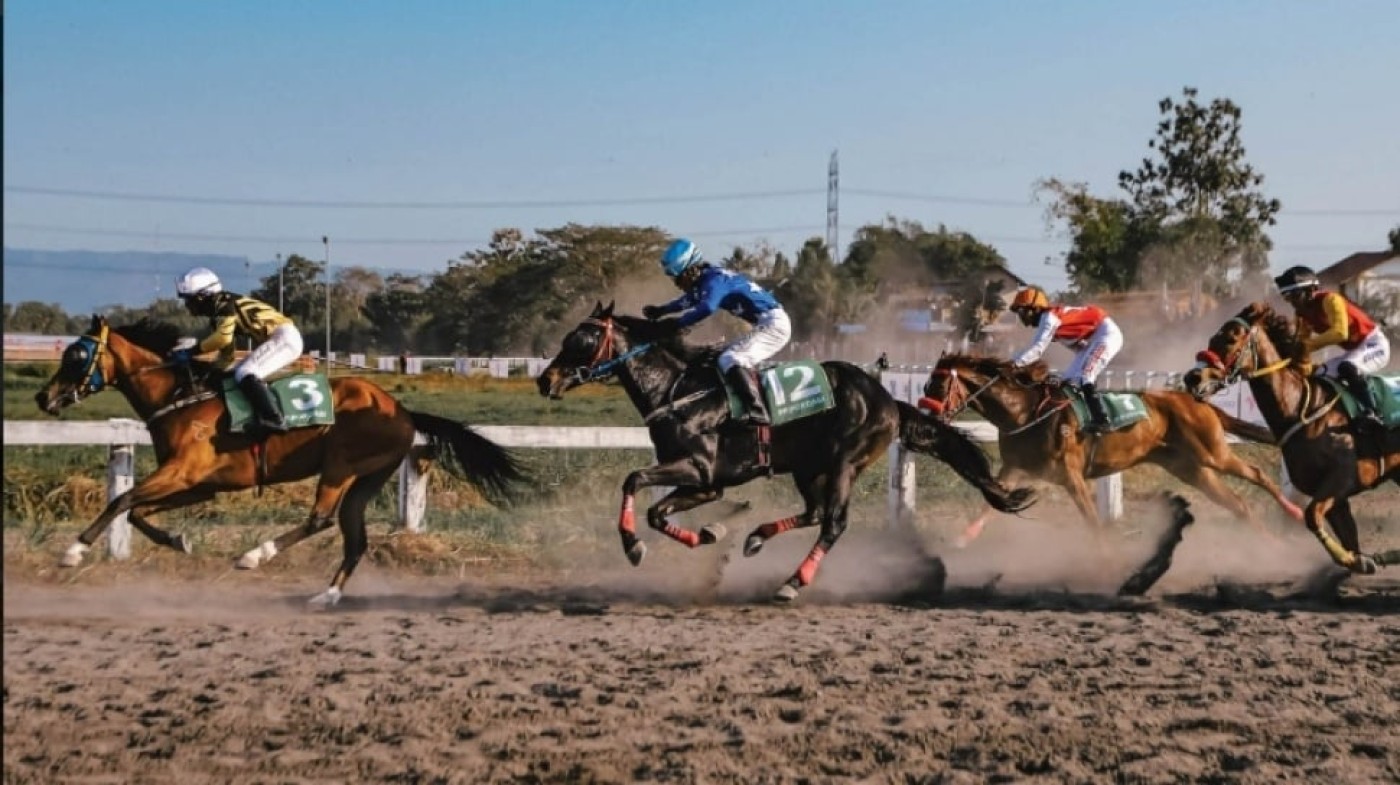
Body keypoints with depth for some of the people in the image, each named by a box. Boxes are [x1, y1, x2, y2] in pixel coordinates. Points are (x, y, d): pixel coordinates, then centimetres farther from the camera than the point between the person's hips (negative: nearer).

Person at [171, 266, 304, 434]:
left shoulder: (224, 303, -12)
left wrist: (195, 349, -16)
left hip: (285, 337, -11)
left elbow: (223, 338, -25)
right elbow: (226, 354, 21)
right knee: (238, 374, 16)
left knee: (245, 374, -23)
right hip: (273, 340, 11)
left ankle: (273, 420, -30)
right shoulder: (218, 316, 17)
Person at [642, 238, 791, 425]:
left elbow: (706, 308, -37)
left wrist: (677, 324, -30)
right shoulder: (704, 281, 13)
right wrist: (660, 311, 23)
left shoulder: (714, 279, -17)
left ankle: (756, 412, -34)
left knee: (730, 360, -23)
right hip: (768, 324, 11)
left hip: (773, 323, -11)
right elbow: (687, 301, 32)